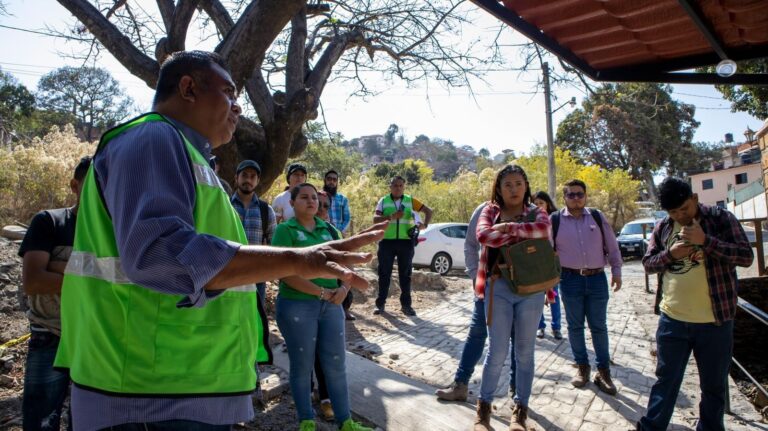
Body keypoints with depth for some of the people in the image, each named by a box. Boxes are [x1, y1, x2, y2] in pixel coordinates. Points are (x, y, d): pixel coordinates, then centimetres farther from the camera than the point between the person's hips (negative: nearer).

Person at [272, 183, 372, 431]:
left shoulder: (329, 230, 11)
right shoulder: (285, 230, -5)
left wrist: (344, 287, -6)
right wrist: (322, 292, -16)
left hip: (331, 306, 5)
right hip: (296, 306, -5)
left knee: (336, 364, 11)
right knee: (302, 366, 8)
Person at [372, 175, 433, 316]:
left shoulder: (410, 201, 7)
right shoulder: (383, 201, 5)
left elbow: (429, 211, 10)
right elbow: (375, 219, -7)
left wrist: (425, 224, -8)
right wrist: (391, 216, -21)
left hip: (406, 242, 1)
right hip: (387, 241, -1)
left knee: (405, 274, 6)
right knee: (384, 273, 4)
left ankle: (406, 304, 14)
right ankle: (380, 303, 13)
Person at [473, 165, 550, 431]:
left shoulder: (535, 212, 6)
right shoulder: (490, 211, 6)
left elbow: (543, 229, -19)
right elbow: (483, 235, -16)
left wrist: (508, 227, -17)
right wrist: (522, 237, -14)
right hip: (498, 288, -1)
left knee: (525, 352, 10)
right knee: (497, 351, 1)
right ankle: (484, 407, 19)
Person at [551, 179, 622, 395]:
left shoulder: (598, 217, 6)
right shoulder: (555, 220, -1)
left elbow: (612, 246, 11)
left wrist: (616, 271, 7)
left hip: (597, 278, 1)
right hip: (570, 279, -1)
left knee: (599, 326, 7)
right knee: (575, 326, 9)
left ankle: (603, 370, 19)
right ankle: (582, 366, 25)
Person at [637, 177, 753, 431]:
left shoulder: (721, 219, -6)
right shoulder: (663, 228, 4)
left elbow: (746, 256, -12)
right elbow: (647, 263, 7)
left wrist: (705, 240, -24)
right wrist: (670, 253, -12)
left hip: (714, 321, -2)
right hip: (672, 320, 2)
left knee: (714, 384, 14)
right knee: (666, 379, 13)